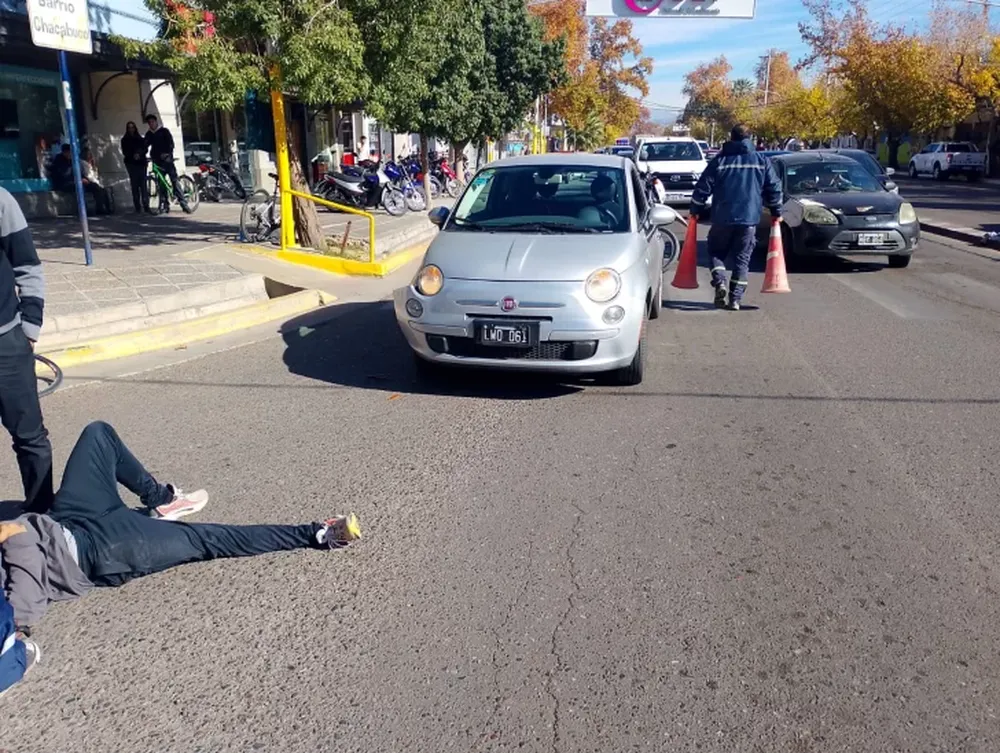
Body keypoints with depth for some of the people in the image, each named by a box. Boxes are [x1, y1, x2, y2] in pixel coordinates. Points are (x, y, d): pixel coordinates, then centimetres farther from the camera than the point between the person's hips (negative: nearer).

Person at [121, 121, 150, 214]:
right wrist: (133, 156, -17)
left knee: (143, 185, -8)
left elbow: (145, 149, 3)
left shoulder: (140, 139, 16)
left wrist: (139, 154, -17)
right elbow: (125, 152, 1)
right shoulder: (125, 140, 10)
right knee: (135, 185, -5)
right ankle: (137, 207, -6)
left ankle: (146, 206, -10)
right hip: (131, 164, -2)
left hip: (141, 162, 2)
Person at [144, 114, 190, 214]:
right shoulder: (149, 134, 13)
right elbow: (145, 145, 6)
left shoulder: (164, 131, 1)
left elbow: (171, 143, -9)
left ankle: (183, 203, -14)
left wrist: (167, 153, -26)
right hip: (157, 161, 5)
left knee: (175, 181, -12)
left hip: (167, 159, -5)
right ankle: (165, 206, 8)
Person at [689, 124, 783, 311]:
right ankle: (735, 299, 2)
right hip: (749, 219, 1)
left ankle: (720, 282, -8)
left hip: (722, 218, -1)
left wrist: (695, 211, 12)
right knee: (742, 259, 7)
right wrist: (776, 212, 19)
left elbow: (703, 188, 0)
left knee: (716, 251, 16)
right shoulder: (762, 161, 7)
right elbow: (774, 188, 7)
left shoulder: (720, 160, 2)